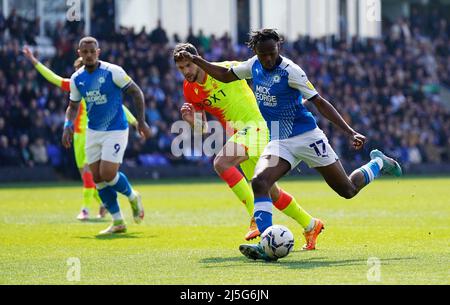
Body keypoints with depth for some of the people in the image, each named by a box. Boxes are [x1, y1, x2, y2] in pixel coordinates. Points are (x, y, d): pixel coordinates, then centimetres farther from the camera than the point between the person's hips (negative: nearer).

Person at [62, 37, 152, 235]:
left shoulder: (113, 72, -13)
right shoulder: (76, 79, 2)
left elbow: (136, 92, -6)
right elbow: (73, 106, 14)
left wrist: (141, 121, -9)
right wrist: (68, 125, -5)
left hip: (116, 130, -5)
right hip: (93, 131, 5)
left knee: (108, 174, -15)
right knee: (97, 178, 1)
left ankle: (133, 197, 17)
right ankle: (118, 222, 12)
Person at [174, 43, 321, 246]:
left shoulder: (225, 69, -13)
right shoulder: (190, 90, 6)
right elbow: (203, 128, 13)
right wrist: (191, 120, -11)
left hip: (254, 125, -7)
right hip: (237, 133, 7)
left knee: (221, 163, -29)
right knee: (269, 191, 12)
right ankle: (310, 224, 30)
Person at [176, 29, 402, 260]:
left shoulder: (290, 70, -17)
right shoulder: (254, 65, 1)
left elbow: (320, 103, -17)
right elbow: (225, 75, 20)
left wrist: (351, 133, -22)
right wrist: (196, 61, 11)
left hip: (307, 137, -5)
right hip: (278, 143, 5)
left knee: (348, 190, 4)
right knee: (259, 182, -24)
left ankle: (378, 163, 35)